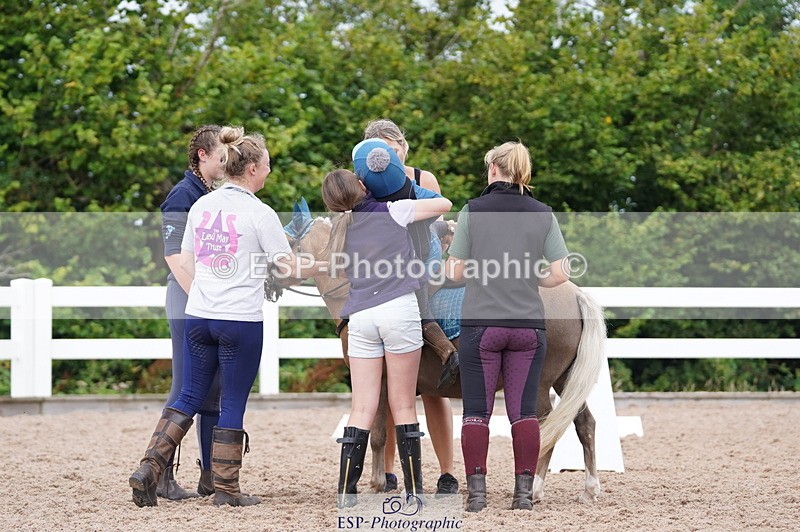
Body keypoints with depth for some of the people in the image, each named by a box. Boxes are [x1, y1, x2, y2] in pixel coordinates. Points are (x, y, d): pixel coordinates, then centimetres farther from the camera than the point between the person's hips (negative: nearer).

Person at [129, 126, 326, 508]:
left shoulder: (201, 205, 7)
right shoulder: (259, 213, -9)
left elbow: (185, 262, 14)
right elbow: (290, 268, -5)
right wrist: (322, 266, 12)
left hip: (198, 315, 5)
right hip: (241, 321, -5)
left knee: (189, 398, 12)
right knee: (233, 404, 4)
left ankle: (149, 469, 0)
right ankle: (226, 488, 10)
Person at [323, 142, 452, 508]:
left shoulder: (341, 230, 16)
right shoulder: (392, 212, 5)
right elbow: (444, 204, 11)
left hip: (360, 317, 3)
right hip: (399, 310, -3)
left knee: (362, 408, 3)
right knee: (403, 406, 2)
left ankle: (346, 492, -3)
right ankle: (413, 492, 4)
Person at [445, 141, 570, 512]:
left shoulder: (472, 211, -5)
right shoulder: (543, 214, 1)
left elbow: (455, 273, -4)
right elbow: (560, 274, -2)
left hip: (481, 324, -2)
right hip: (528, 325, 2)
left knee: (477, 411, 4)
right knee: (524, 411, 6)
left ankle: (476, 491, 0)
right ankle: (524, 490, 4)